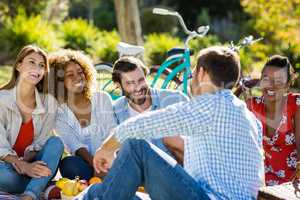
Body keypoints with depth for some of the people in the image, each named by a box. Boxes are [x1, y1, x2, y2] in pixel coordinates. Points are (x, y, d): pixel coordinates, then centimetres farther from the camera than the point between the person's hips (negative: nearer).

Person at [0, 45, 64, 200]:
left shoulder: (49, 102, 2)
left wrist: (25, 161, -22)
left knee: (55, 142, -25)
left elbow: (40, 143, -1)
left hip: (33, 164, 3)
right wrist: (23, 166, -29)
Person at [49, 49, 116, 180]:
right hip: (83, 164, -1)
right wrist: (94, 163, -29)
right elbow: (74, 144, -10)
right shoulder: (59, 111, 3)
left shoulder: (103, 99, 8)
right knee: (68, 164, -34)